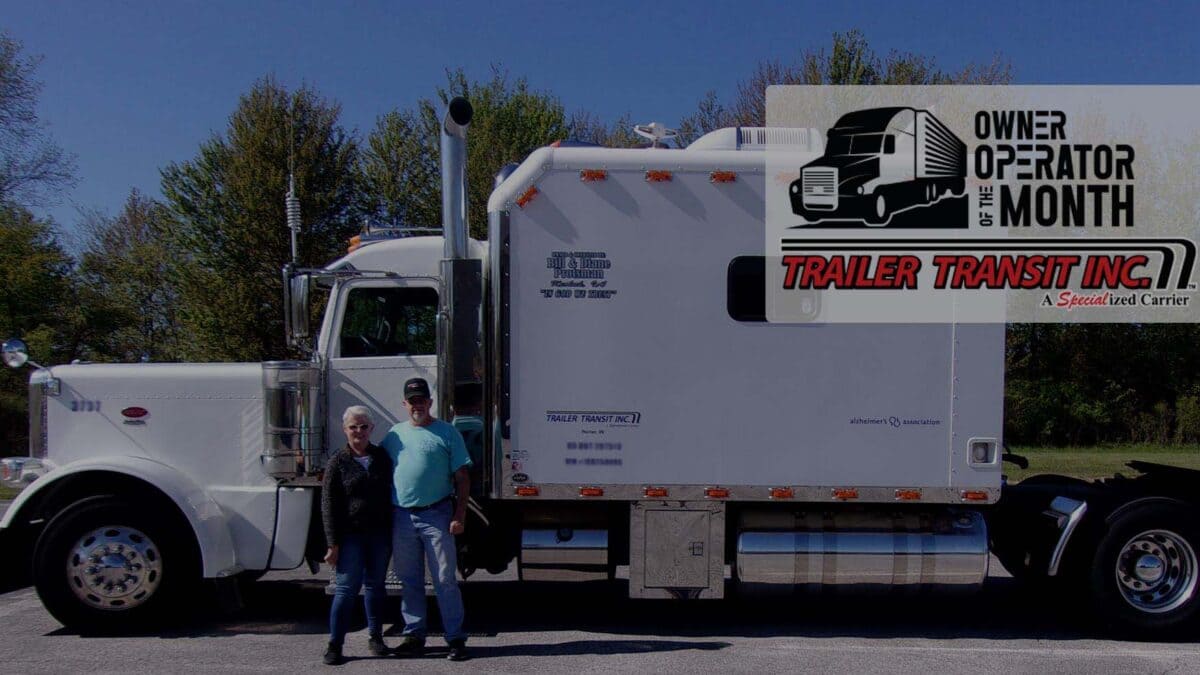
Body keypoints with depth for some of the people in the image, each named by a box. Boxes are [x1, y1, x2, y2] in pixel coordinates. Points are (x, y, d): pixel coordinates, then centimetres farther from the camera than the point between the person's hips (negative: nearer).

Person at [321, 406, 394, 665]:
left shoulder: (382, 458, 8)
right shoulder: (338, 462, -2)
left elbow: (391, 494, 13)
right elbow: (328, 505, -3)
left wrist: (392, 533, 9)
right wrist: (333, 543, -9)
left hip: (379, 534, 3)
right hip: (351, 536, -3)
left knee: (376, 586, 12)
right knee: (347, 588, -3)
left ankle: (375, 637, 25)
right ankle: (335, 644, 5)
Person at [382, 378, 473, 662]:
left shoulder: (446, 433, 0)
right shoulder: (394, 434, 12)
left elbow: (462, 476, -2)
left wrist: (459, 515, -9)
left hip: (436, 515, -4)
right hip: (402, 517, 4)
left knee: (445, 580, -1)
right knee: (409, 581, 12)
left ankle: (455, 638, 6)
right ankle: (414, 635, 23)